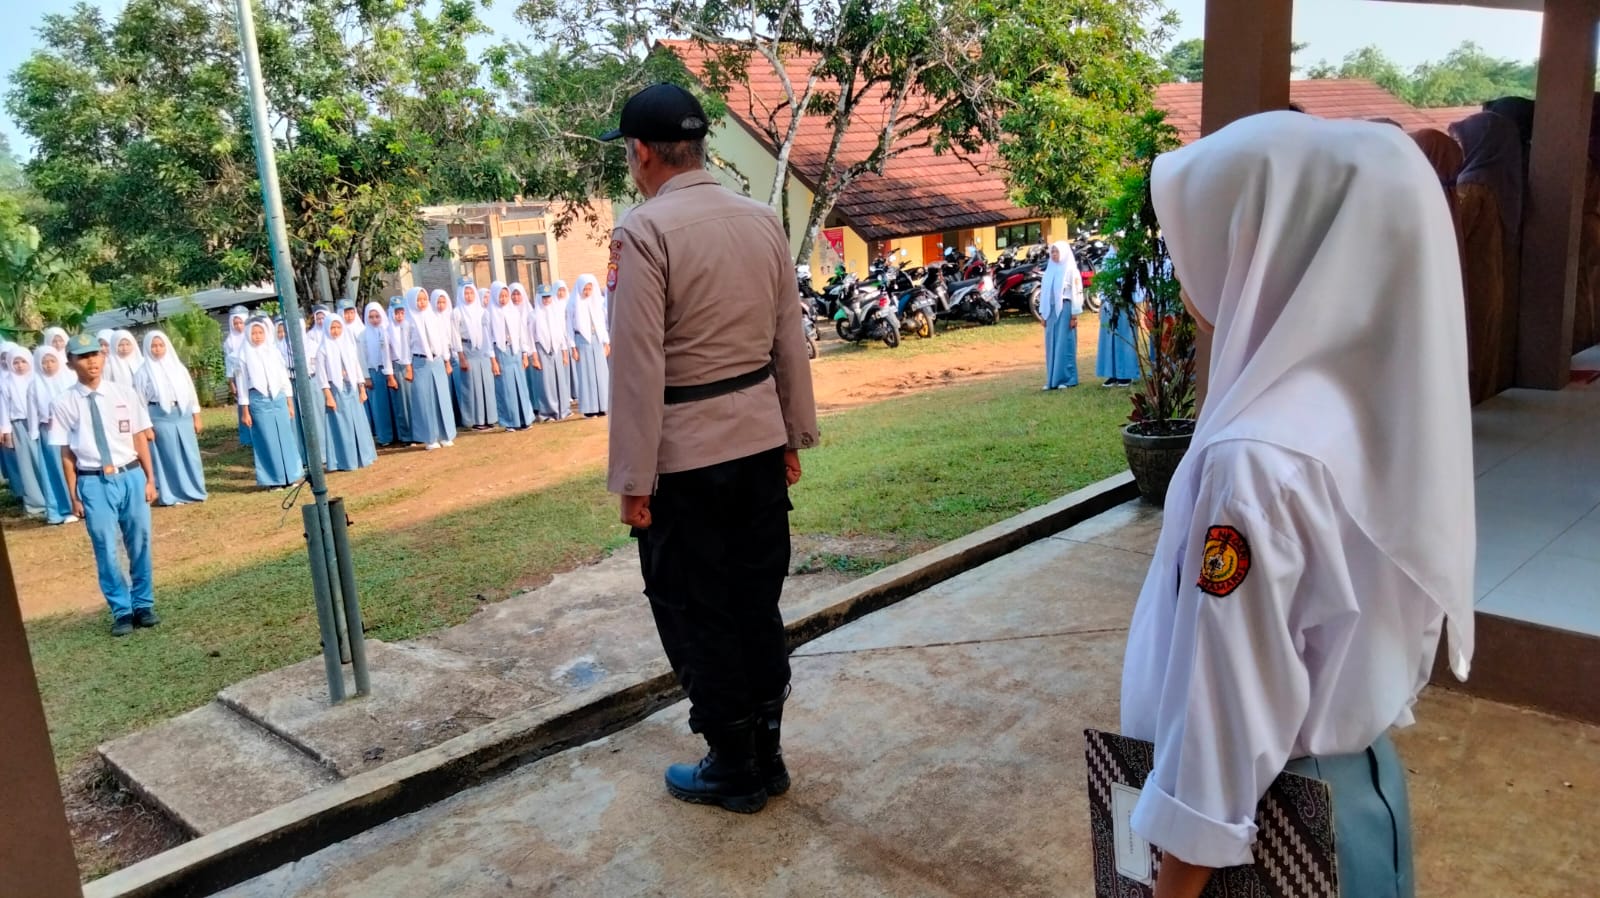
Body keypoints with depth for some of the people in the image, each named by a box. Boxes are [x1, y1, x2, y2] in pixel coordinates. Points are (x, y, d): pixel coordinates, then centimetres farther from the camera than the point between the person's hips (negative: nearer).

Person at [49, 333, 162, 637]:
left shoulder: (125, 394, 0)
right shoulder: (65, 403, -4)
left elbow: (140, 438, 4)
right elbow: (67, 453, -1)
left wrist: (149, 479, 4)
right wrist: (75, 496, 1)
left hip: (131, 476, 2)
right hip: (93, 483, -1)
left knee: (139, 545, 11)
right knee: (106, 551, 4)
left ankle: (143, 605, 28)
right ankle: (122, 611, 19)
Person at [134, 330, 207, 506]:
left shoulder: (177, 366, 10)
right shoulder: (144, 372, 0)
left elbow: (190, 392, 12)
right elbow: (140, 401, -1)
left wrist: (196, 417, 9)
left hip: (183, 415, 3)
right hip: (160, 418, -3)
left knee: (190, 454, 4)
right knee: (169, 457, 0)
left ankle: (193, 491, 15)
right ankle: (173, 495, 7)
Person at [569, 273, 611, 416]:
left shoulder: (597, 303, 10)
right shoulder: (573, 305, -3)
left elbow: (603, 323, 13)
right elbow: (570, 327, -2)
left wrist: (606, 342, 8)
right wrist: (573, 347, -7)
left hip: (597, 341, 4)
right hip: (582, 342, -4)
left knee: (601, 373, 3)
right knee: (586, 375, -2)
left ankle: (601, 407, 9)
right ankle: (589, 409, -1)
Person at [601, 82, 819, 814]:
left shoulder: (645, 232, -14)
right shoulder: (763, 220, 4)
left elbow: (638, 364, -16)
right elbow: (790, 340, 7)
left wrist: (634, 478, -11)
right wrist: (794, 434, 16)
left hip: (685, 455, -6)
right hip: (758, 442, 6)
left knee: (697, 615, 9)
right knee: (756, 603, 16)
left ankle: (735, 771, 21)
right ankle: (765, 756, 29)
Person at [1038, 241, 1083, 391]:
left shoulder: (1070, 269, -3)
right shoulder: (1050, 269, 13)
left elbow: (1076, 292, -6)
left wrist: (1074, 315, -11)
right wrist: (1044, 314, 11)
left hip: (1065, 309, -6)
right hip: (1051, 310, 6)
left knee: (1064, 344, -3)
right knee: (1051, 345, 6)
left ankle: (1066, 379, 2)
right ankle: (1052, 380, 10)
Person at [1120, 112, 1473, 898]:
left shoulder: (1258, 459, -30)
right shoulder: (1380, 394, -3)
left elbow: (1226, 706, -25)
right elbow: (1377, 627, 7)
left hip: (1275, 818, -8)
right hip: (1363, 785, 8)